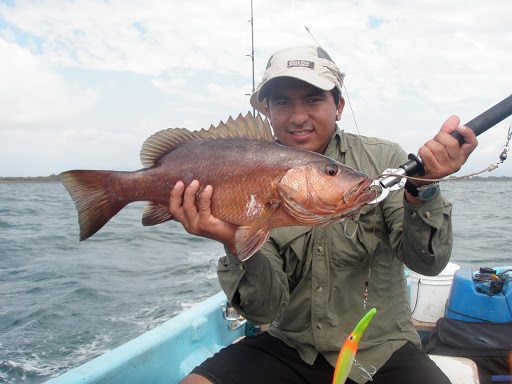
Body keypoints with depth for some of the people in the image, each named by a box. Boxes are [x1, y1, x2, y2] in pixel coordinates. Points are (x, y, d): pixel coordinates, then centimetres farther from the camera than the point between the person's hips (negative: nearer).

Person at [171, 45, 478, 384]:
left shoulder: (383, 160, -6)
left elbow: (427, 263, -12)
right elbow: (266, 309, -10)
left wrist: (421, 187, -30)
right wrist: (236, 244, -29)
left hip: (380, 351, 0)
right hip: (290, 347, 1)